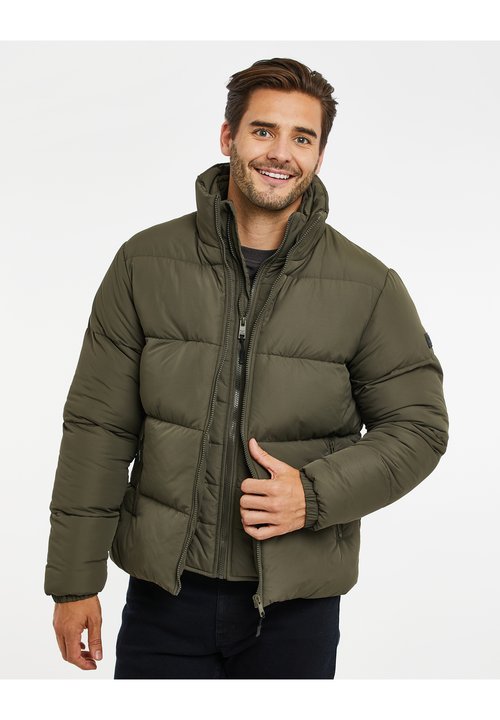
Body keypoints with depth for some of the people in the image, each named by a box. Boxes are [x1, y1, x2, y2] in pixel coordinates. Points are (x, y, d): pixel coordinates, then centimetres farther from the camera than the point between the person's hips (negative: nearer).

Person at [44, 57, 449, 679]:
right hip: (163, 592, 1)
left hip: (297, 605, 0)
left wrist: (314, 494, -15)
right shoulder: (145, 262, -2)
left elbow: (418, 427, 1)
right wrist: (75, 581, 0)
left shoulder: (368, 286, -4)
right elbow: (96, 428, 0)